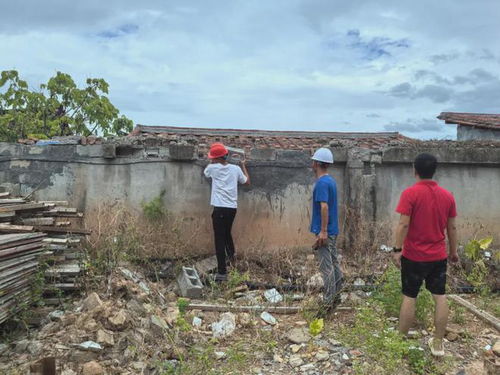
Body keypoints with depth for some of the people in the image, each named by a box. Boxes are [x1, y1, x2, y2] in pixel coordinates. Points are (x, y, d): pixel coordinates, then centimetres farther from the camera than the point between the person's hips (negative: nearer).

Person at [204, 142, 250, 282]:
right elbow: (247, 182, 21)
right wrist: (244, 166, 30)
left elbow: (205, 172, 22)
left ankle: (222, 272, -8)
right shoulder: (236, 169, 6)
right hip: (232, 207, 5)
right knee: (227, 233, 28)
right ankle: (231, 255, 50)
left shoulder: (213, 168, -2)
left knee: (220, 239, -4)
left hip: (220, 208, -5)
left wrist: (212, 162, 36)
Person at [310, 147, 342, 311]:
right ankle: (336, 296, 25)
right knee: (333, 263, 15)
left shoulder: (321, 183, -17)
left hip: (324, 232, -9)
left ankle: (328, 303, 2)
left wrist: (323, 231, -25)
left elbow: (324, 207, -25)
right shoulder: (331, 180, 12)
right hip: (332, 230, 9)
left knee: (326, 267, -4)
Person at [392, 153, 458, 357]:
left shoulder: (410, 193, -14)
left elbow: (403, 224, -19)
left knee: (409, 298, 5)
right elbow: (452, 228, 7)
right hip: (439, 256, 4)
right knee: (440, 297, 11)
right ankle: (438, 343, 19)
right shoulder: (447, 195, 2)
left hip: (414, 256, -4)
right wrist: (453, 251, 17)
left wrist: (397, 249, -14)